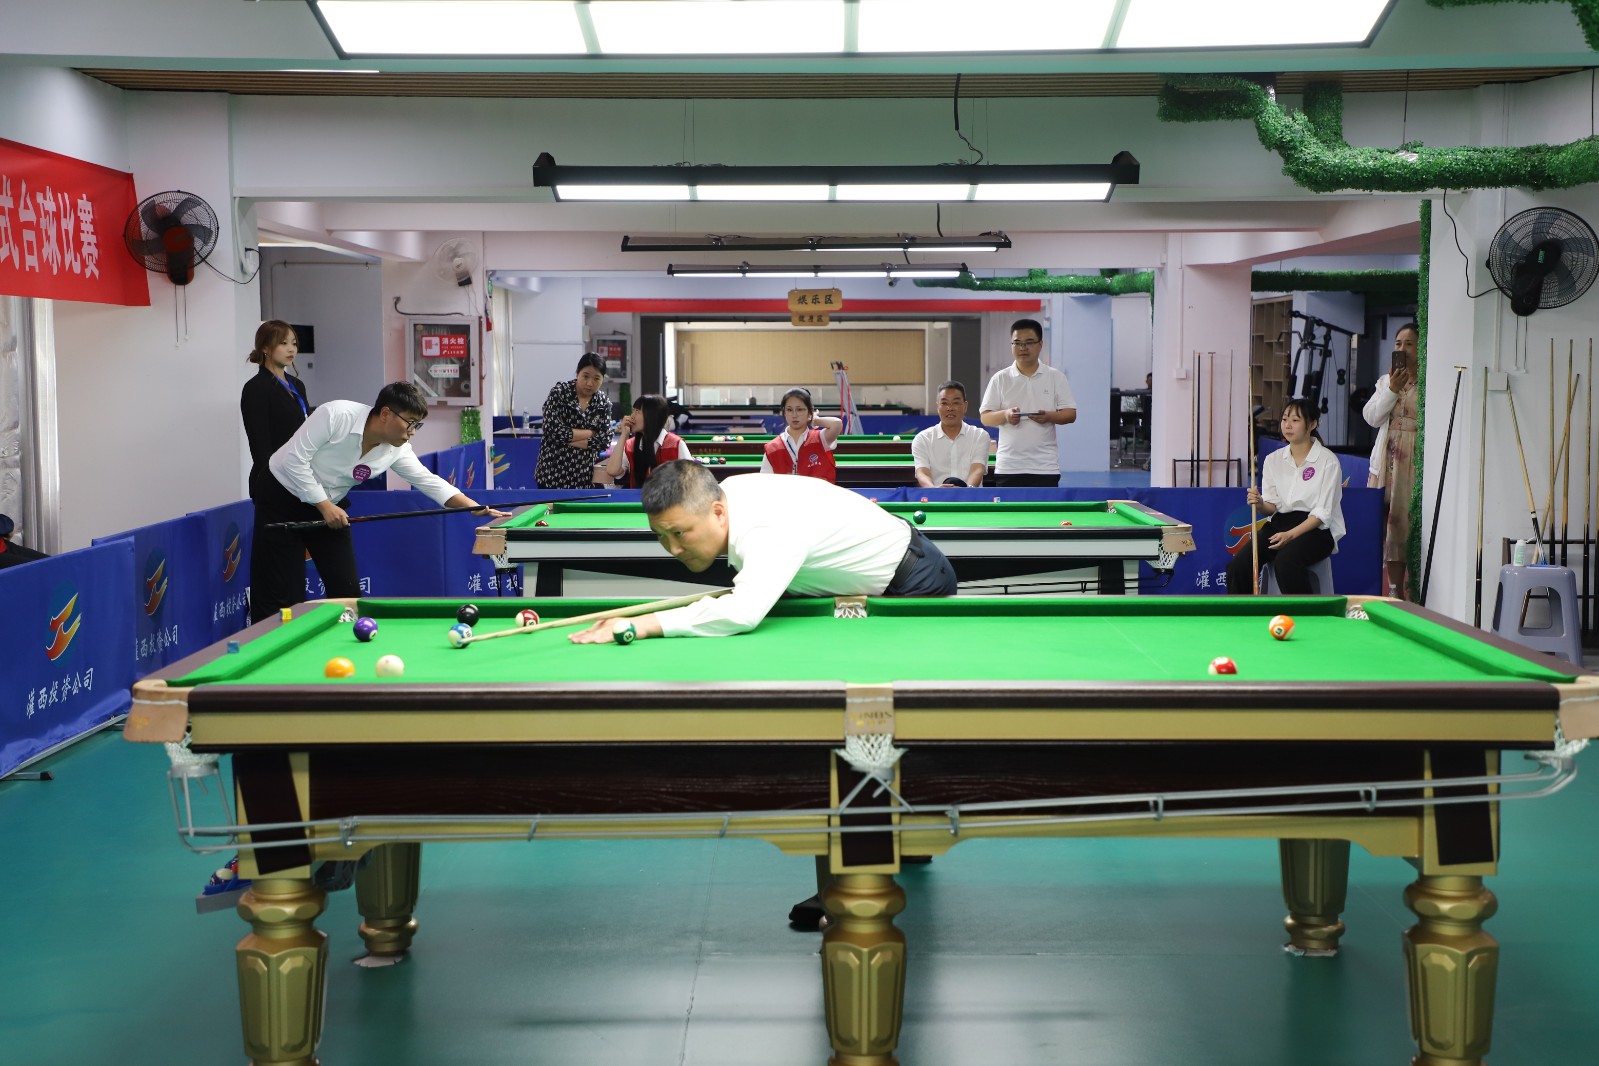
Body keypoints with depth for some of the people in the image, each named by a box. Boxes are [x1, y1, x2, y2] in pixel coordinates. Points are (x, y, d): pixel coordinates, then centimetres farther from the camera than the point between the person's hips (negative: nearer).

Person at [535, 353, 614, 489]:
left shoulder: (604, 401, 3)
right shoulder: (559, 393, -7)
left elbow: (604, 440, -7)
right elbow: (553, 431, -18)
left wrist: (567, 439, -14)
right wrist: (590, 433, -11)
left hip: (585, 478, 3)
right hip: (553, 474, -3)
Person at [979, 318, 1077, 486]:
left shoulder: (1056, 377, 4)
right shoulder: (1000, 379, 5)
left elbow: (1071, 414, 2)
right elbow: (985, 418, 3)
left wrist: (1049, 416, -18)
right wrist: (1005, 415, -18)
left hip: (1045, 466, 0)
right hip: (1008, 467, 1)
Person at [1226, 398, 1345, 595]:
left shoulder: (1328, 460, -5)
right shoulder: (1273, 459, 9)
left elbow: (1323, 512, -9)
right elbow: (1272, 505, 10)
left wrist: (1291, 534, -21)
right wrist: (1260, 503, -14)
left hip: (1315, 528, -4)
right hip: (1279, 523, 5)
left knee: (1285, 561, -36)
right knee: (1239, 564, -22)